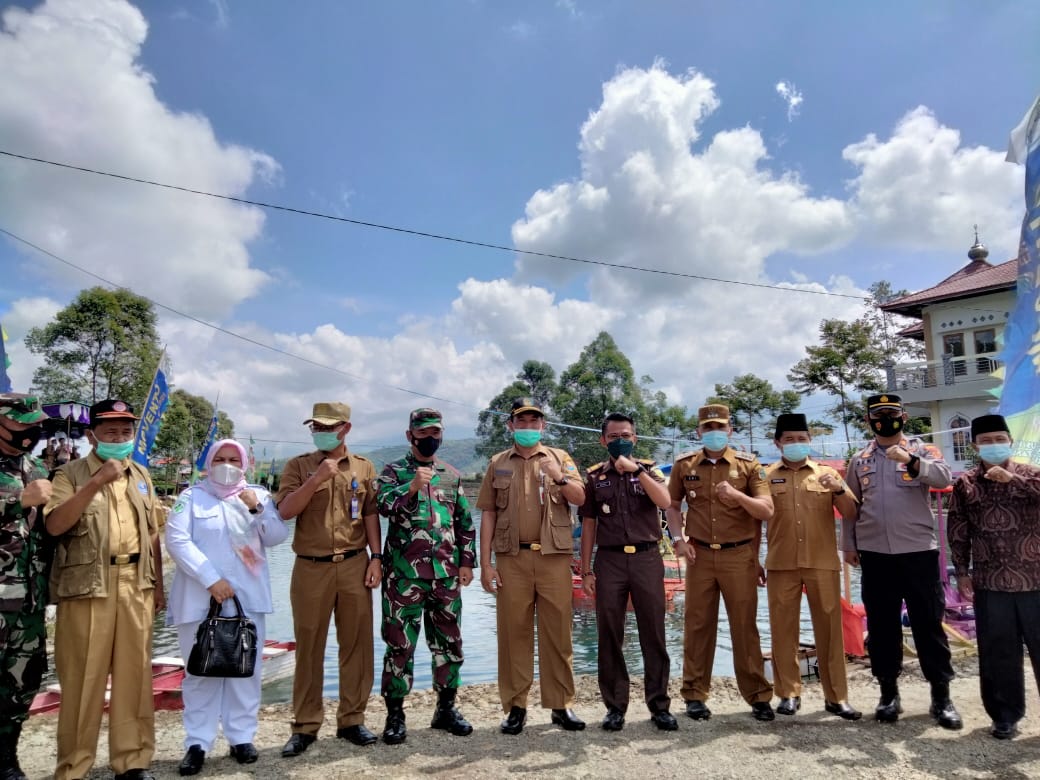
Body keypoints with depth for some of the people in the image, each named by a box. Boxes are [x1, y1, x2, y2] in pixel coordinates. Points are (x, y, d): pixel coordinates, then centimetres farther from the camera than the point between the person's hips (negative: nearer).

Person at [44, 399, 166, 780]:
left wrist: (158, 584, 12)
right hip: (88, 587, -4)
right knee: (83, 677, 2)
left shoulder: (141, 476, 13)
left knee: (134, 674, 8)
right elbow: (54, 525, -15)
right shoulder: (71, 473, -1)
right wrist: (96, 482, -21)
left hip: (136, 586, 4)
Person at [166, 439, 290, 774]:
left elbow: (277, 537, 2)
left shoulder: (259, 495, 10)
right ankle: (197, 743, 13)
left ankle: (242, 738, 16)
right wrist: (210, 579, -16)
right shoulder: (192, 497, 5)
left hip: (248, 597, 2)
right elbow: (176, 539, -8)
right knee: (201, 671, 3)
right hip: (201, 598, -2)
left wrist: (258, 509, -15)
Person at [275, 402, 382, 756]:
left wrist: (376, 559, 0)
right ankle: (306, 726, 20)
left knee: (357, 644, 7)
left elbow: (371, 515, 6)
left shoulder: (364, 468, 7)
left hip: (354, 566, 1)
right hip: (310, 568, -1)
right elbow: (284, 511, -8)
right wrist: (316, 479, -18)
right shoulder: (298, 466, 3)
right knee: (309, 647, 7)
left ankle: (352, 720, 21)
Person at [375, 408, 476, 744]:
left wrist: (467, 561, 7)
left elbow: (465, 523, 13)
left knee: (449, 641, 10)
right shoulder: (394, 471, 2)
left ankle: (446, 708, 26)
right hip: (404, 572, -3)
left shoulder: (452, 475, 12)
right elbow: (385, 506, -14)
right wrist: (412, 488, -28)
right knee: (400, 644, 2)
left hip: (446, 573, 4)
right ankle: (395, 714, 16)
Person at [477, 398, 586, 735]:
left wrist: (559, 477, -20)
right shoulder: (498, 464, 9)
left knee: (557, 632, 5)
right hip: (512, 558, 1)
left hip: (554, 557, 0)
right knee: (513, 632, 5)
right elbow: (488, 514, 7)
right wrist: (485, 563, 1)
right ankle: (515, 706, 17)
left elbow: (580, 499, -2)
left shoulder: (559, 458, 9)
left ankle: (561, 704, 17)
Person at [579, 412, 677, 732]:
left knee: (653, 634, 5)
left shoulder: (649, 469, 7)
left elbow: (665, 502, -13)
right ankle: (614, 706, 17)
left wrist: (636, 469, -20)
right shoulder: (595, 476, 7)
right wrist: (585, 570, 4)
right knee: (609, 637, 5)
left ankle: (659, 705, 17)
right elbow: (588, 525, 8)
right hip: (609, 561, 1)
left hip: (647, 558, 0)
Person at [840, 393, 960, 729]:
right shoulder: (859, 460, 10)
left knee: (928, 623, 4)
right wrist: (849, 544, 8)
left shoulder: (922, 450, 2)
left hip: (918, 551, -2)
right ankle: (889, 692, 20)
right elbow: (850, 506, 13)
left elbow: (944, 477, -18)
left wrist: (911, 460, -34)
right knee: (881, 625, 8)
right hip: (874, 554, 2)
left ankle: (941, 696, 16)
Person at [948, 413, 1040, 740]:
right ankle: (1005, 715, 22)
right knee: (997, 653, 8)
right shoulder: (965, 483, 3)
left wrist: (1012, 478, -22)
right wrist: (962, 572, 1)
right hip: (989, 584, 1)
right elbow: (958, 531, 4)